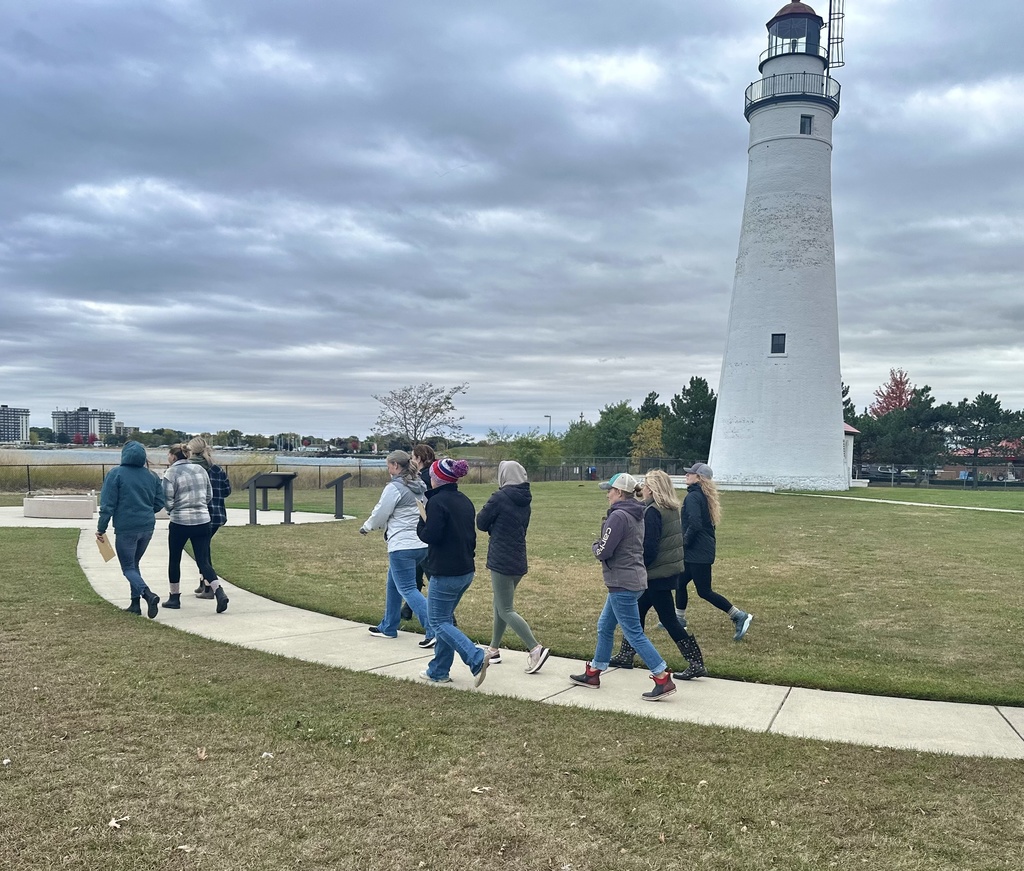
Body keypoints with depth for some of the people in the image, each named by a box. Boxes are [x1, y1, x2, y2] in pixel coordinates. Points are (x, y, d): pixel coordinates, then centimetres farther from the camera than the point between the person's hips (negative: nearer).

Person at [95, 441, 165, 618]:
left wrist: (101, 528, -4)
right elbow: (159, 502, 8)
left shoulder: (116, 473, -7)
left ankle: (148, 594, -21)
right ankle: (135, 603, 18)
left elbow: (107, 504, -10)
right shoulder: (151, 476, 6)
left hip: (126, 528, -5)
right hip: (147, 527, 5)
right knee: (134, 564, 20)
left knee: (128, 567, 3)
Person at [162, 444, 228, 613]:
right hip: (203, 521, 4)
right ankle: (219, 592, -16)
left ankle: (174, 597, 25)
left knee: (174, 560, 16)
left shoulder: (171, 473, -9)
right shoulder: (200, 469, 6)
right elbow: (209, 495, 11)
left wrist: (172, 509, 12)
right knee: (203, 561, 4)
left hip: (180, 523, -4)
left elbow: (167, 502, -9)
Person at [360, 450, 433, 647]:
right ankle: (388, 627, 32)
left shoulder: (394, 487, -12)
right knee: (392, 584, 22)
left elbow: (380, 513, -7)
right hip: (422, 544, 9)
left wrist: (366, 527, 15)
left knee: (407, 589, -5)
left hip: (402, 545, -9)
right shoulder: (419, 486, 12)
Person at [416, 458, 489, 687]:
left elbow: (431, 536, -21)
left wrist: (420, 527, -1)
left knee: (439, 621, 1)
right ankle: (439, 671, 23)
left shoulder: (437, 501, -16)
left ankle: (477, 658, -13)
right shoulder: (464, 500, 11)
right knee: (445, 618, 18)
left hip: (445, 573, -9)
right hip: (466, 571, 9)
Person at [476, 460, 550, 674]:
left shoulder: (499, 497, -14)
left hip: (501, 561, -8)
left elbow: (481, 523, -6)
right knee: (500, 605, 19)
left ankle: (536, 649, -12)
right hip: (519, 562, 8)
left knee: (506, 611, -3)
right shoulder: (524, 501, 9)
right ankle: (494, 650, 27)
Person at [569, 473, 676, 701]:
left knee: (634, 633, -4)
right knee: (605, 627, 19)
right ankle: (593, 673, 29)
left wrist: (596, 546, 1)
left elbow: (604, 551, -19)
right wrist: (602, 546, 6)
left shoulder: (618, 516, -18)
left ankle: (664, 680, -2)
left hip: (622, 584, -10)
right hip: (634, 580, 10)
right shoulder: (635, 515, 12)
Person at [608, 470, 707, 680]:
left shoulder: (652, 512, -19)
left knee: (668, 619, -3)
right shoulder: (672, 509, 8)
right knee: (637, 610, 18)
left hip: (657, 573, -10)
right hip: (671, 569, 10)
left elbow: (648, 548, -21)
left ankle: (696, 664, 0)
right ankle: (625, 655, 28)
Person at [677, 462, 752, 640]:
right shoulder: (705, 496, 12)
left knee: (704, 591, -3)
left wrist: (685, 541, -13)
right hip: (704, 549, 10)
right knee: (680, 582, 18)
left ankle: (740, 616, -1)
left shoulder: (693, 497, -18)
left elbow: (695, 524, -29)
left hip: (698, 552, -10)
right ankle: (680, 619, 28)